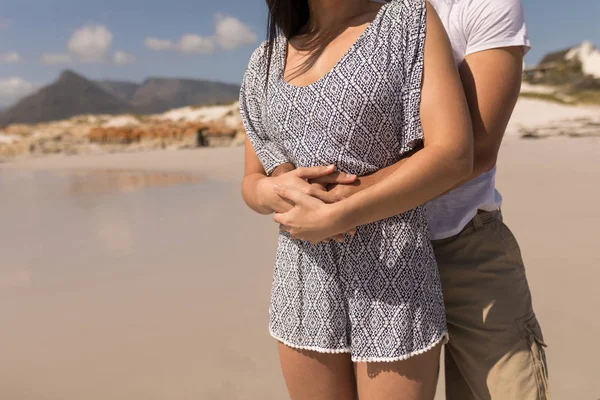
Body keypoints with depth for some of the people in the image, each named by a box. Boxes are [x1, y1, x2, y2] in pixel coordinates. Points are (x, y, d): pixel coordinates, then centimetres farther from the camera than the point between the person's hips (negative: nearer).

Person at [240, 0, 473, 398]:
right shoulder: (266, 62, 9)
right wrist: (270, 193, -11)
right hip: (303, 282, 4)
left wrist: (335, 216, -18)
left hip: (390, 277, -3)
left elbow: (455, 155, -14)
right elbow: (251, 181, 13)